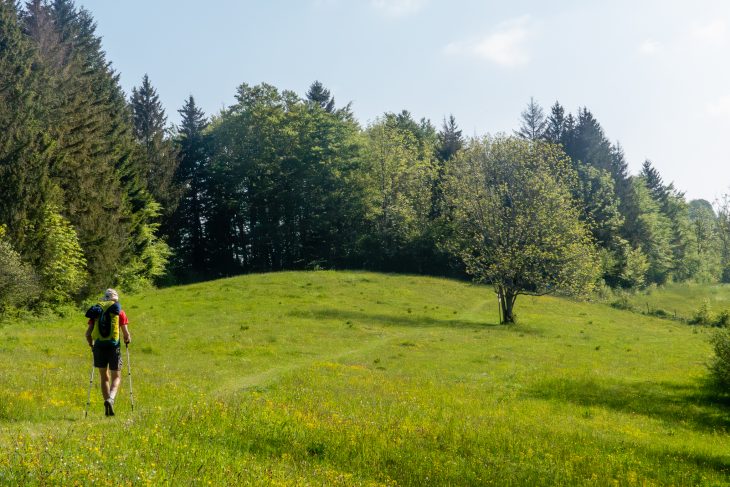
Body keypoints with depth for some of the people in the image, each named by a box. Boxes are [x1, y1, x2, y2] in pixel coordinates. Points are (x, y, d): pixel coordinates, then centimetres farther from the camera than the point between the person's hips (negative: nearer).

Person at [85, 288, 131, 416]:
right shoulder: (119, 312, 3)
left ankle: (107, 407, 11)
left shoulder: (96, 311, 9)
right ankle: (110, 399, -18)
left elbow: (88, 334, 4)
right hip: (114, 346, -2)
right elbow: (126, 334, -2)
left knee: (104, 378, 16)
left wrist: (91, 344, 22)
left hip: (99, 346, 2)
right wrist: (128, 340, 19)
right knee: (116, 378, 9)